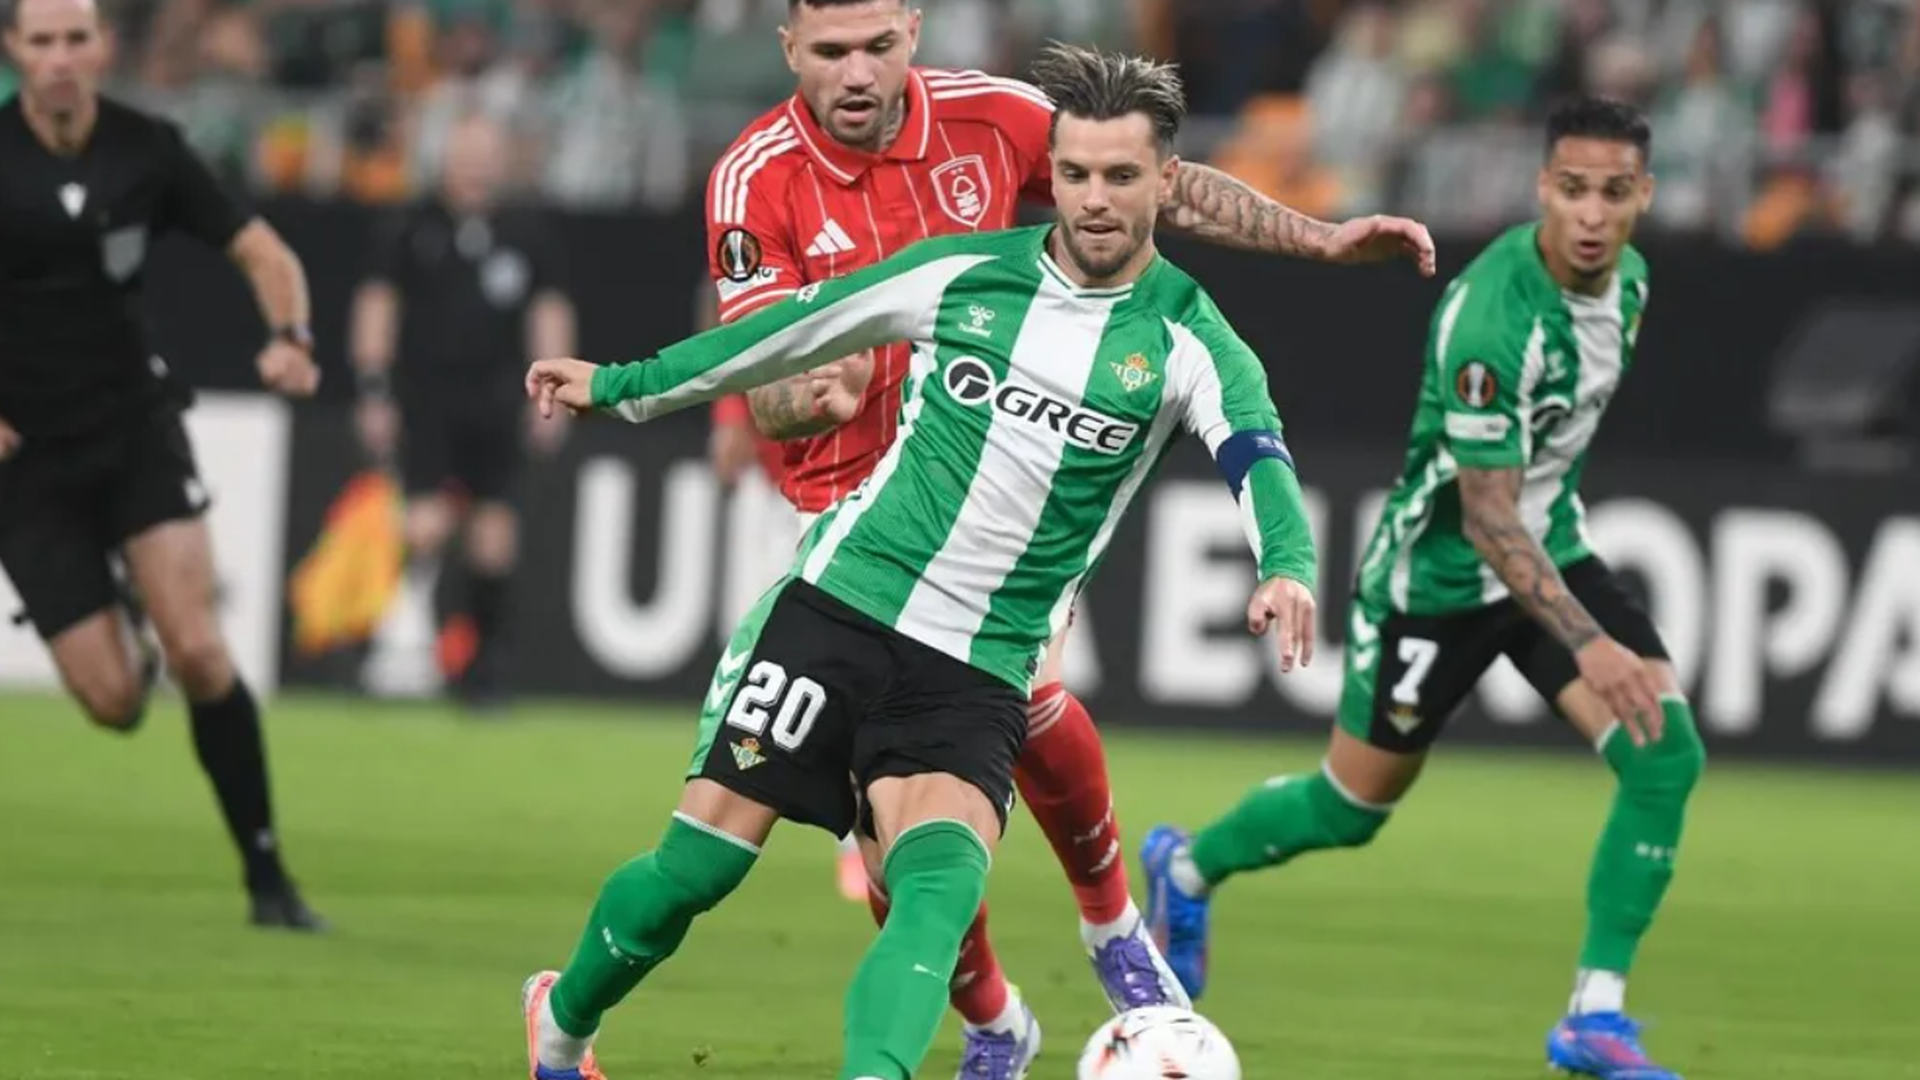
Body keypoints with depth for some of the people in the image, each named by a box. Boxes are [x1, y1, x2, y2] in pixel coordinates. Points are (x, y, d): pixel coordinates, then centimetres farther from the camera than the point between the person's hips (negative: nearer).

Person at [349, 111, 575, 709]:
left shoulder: (526, 234, 8)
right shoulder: (412, 229, 3)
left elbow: (550, 310, 11)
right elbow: (377, 304, 4)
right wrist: (374, 391, -2)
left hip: (494, 402, 2)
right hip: (425, 396, -2)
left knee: (494, 532, -1)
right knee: (427, 522, -17)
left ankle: (484, 657, 9)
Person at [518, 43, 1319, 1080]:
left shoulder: (1185, 340, -3)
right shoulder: (963, 273, 2)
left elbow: (1258, 458, -21)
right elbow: (792, 329, 15)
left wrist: (1285, 568, -43)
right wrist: (622, 386, 23)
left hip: (977, 674, -1)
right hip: (838, 604, 1)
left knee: (942, 887, -26)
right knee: (699, 863, 1)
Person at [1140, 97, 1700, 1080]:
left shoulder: (1626, 278, -6)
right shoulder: (1492, 318, -32)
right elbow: (1487, 520, -30)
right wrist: (1590, 647, -37)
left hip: (1552, 549, 7)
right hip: (1441, 570, -7)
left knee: (1667, 754, -14)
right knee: (1353, 808, 10)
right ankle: (1190, 869, 42)